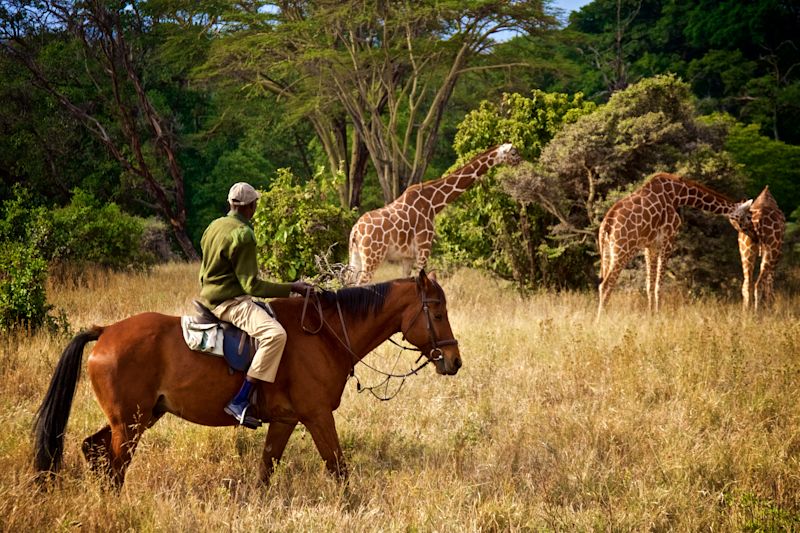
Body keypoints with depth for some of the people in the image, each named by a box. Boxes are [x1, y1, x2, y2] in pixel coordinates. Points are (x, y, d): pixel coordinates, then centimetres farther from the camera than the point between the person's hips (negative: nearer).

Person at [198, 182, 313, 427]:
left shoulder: (214, 227, 12)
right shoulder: (243, 234, -17)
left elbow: (204, 273, 20)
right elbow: (251, 285, -18)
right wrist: (292, 288, -15)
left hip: (210, 296, 11)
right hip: (230, 301, -11)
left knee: (271, 313, 31)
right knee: (275, 334, -29)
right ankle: (239, 401, -33)